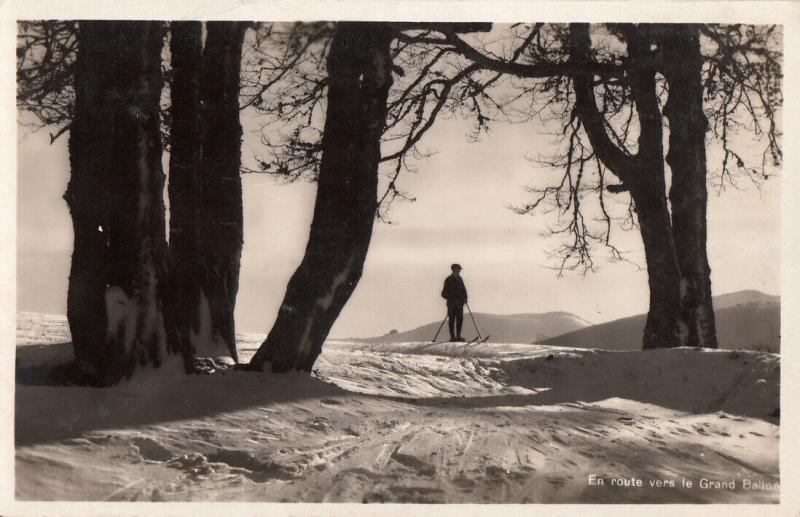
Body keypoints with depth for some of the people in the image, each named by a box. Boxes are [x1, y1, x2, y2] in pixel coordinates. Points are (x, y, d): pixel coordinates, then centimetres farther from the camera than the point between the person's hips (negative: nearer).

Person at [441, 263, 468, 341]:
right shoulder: (448, 280, -6)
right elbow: (445, 293, -9)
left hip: (459, 303, 6)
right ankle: (452, 336, 1)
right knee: (452, 319, -2)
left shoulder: (460, 279, 13)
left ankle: (458, 336, 9)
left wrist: (464, 298, 4)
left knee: (460, 319, 3)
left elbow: (463, 289, 19)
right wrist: (452, 299, -17)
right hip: (452, 303, -6)